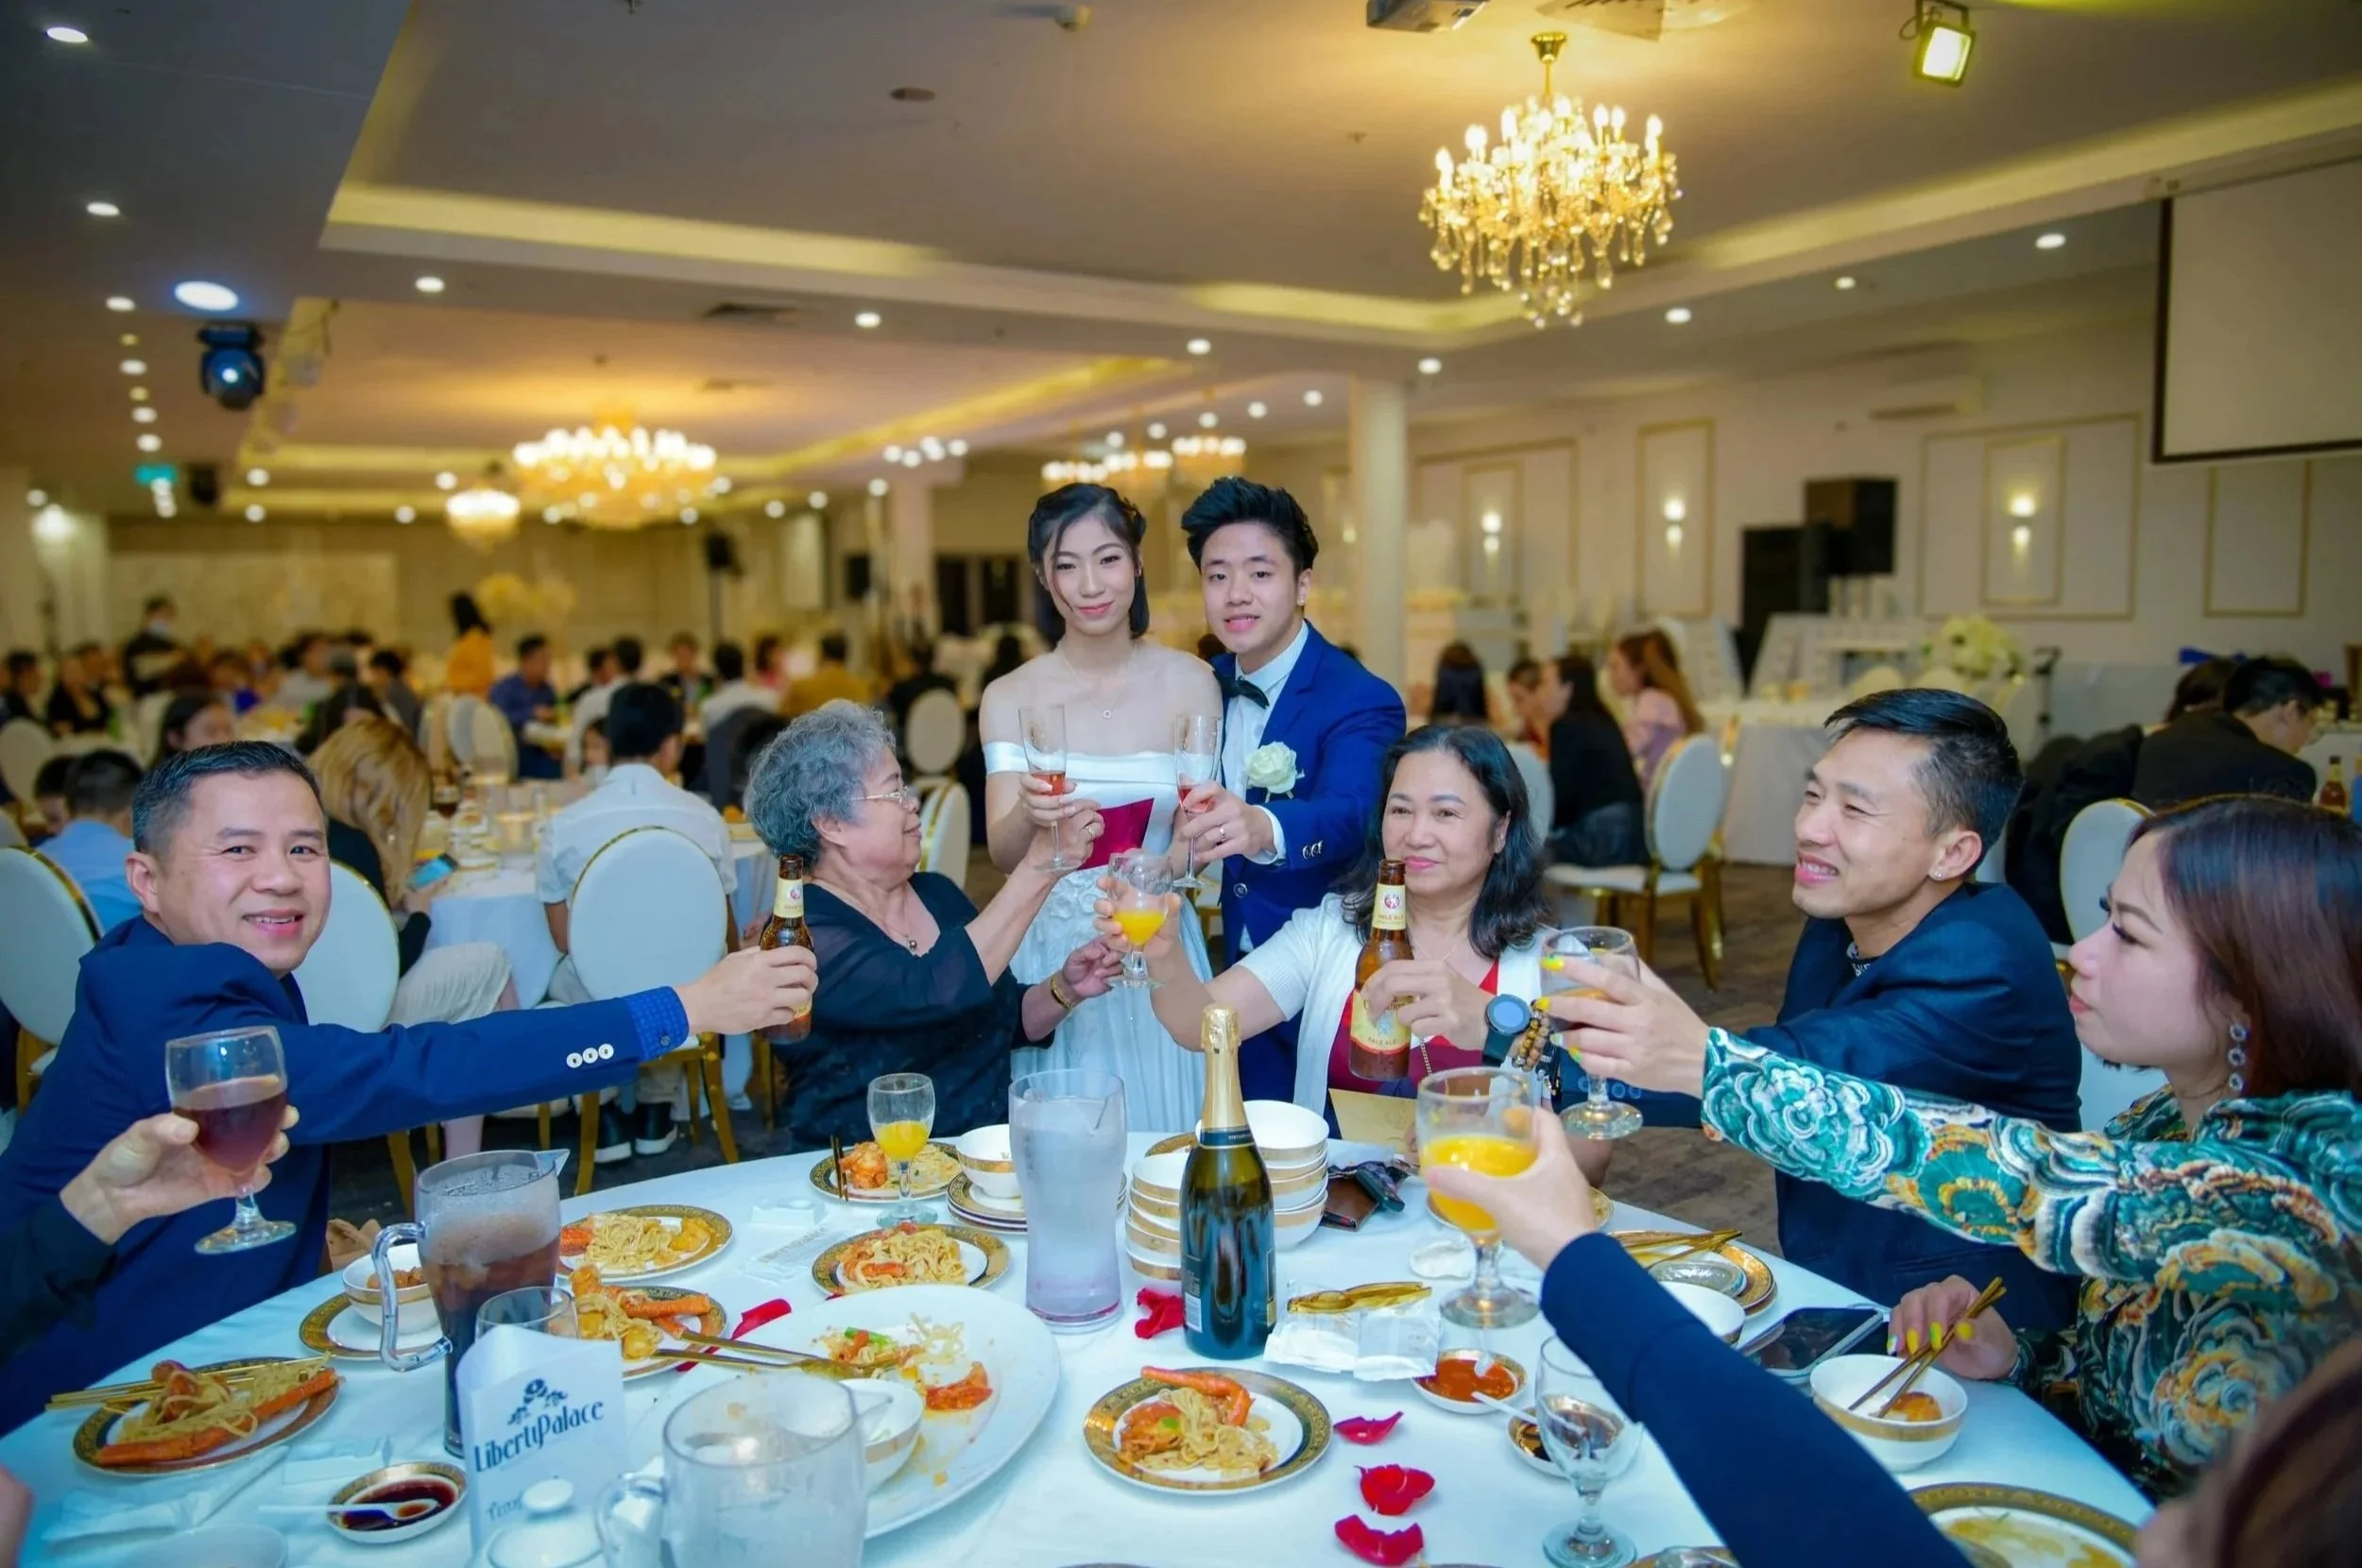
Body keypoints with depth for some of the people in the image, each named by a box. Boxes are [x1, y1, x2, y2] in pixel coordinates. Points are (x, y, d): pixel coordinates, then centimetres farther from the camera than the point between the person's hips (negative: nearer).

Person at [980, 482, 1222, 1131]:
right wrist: (1030, 816, -29)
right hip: (1050, 949, 0)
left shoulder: (1188, 681, -3)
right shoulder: (1009, 697, -2)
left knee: (1163, 1141, 9)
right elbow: (1002, 852, -8)